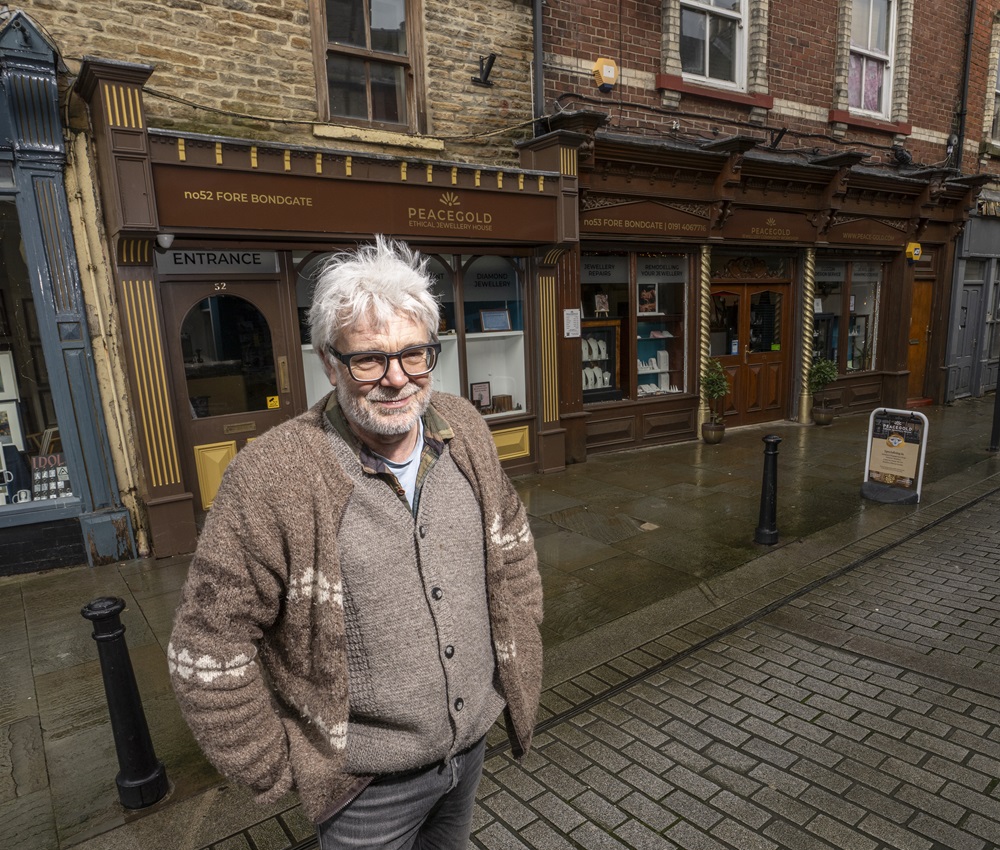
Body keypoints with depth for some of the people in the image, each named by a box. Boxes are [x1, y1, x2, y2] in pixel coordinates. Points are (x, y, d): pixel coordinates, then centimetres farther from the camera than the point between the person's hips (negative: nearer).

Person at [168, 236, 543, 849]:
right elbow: (210, 648, -17)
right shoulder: (273, 477, -25)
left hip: (474, 744, 5)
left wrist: (516, 666, 8)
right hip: (368, 784, -4)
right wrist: (273, 771, -7)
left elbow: (512, 542, 6)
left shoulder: (465, 430, -9)